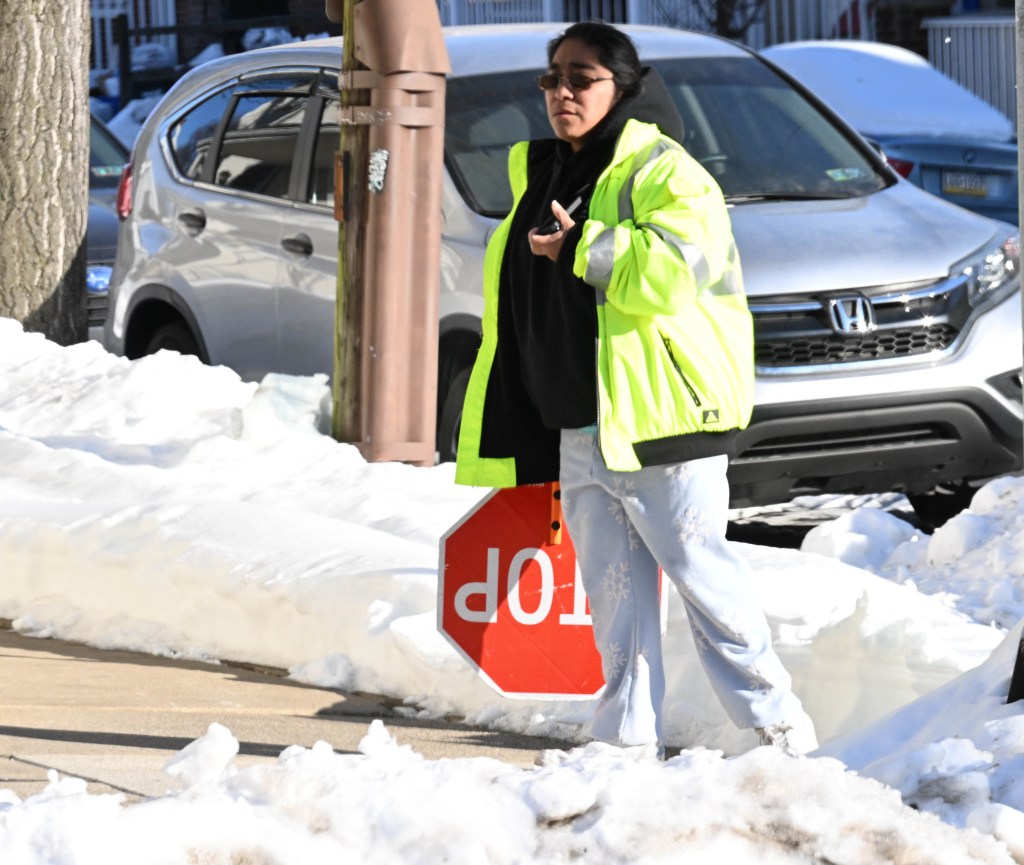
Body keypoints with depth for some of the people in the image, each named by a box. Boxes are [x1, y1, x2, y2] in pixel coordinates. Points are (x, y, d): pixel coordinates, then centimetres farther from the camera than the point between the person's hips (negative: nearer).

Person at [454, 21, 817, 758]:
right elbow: (518, 307, 25)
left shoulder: (663, 172, -6)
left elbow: (675, 264, -23)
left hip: (659, 418, -7)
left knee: (700, 569, -5)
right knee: (613, 587, 8)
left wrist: (581, 249, -20)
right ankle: (628, 734, 11)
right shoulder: (539, 176, 18)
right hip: (577, 429, 7)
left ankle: (773, 718, 3)